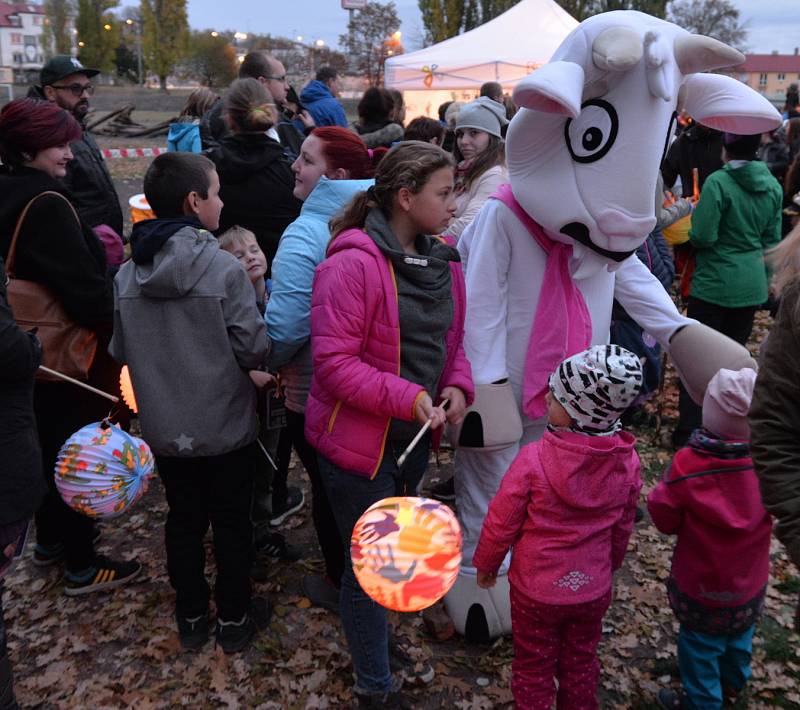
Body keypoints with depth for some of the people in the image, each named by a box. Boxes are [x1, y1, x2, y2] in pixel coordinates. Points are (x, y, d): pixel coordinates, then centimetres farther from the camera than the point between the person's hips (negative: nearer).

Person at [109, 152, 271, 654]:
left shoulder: (127, 276, -6)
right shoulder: (225, 269, -21)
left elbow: (120, 352, 4)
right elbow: (255, 350, -17)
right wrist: (255, 296, 2)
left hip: (164, 429, 4)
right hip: (226, 427, -4)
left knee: (184, 520, 20)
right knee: (233, 523, 14)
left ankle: (192, 616, 36)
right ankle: (234, 620, 30)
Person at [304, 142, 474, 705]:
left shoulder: (442, 262, 3)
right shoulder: (353, 263, -22)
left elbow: (451, 338, 12)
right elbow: (333, 362, -23)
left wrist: (458, 385, -7)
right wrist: (407, 398, -27)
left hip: (416, 439, 8)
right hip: (360, 442, -7)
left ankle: (380, 646, 50)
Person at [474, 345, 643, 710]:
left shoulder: (533, 459, -28)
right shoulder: (627, 462, -15)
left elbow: (501, 522, -16)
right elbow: (623, 527, 1)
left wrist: (486, 564, 3)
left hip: (536, 589, -3)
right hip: (593, 588, 4)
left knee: (533, 666, 19)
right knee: (580, 663, 25)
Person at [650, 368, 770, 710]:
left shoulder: (687, 465, -30)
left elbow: (664, 517, -18)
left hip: (701, 587, -4)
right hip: (750, 583, 4)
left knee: (701, 643, 16)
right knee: (740, 633, 29)